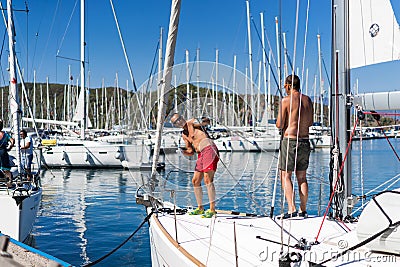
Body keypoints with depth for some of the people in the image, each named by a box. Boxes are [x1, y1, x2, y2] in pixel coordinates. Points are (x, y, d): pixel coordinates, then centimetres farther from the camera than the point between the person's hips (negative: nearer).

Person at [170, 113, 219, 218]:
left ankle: (212, 209, -15)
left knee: (207, 179, -17)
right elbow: (191, 151, 23)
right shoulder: (184, 135, 23)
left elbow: (207, 121, -13)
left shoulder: (191, 123, 3)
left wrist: (202, 121, -33)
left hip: (209, 149, -9)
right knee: (195, 181, 10)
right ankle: (200, 208, 23)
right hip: (201, 154, 9)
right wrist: (183, 152, 3)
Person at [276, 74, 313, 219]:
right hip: (305, 141, 6)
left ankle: (291, 209, -10)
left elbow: (279, 125, -9)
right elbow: (310, 122, 16)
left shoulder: (286, 100, -9)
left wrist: (279, 122, 12)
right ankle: (303, 210, 15)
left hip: (290, 140, -6)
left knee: (285, 176, -1)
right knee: (302, 177, 12)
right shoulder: (307, 100, 9)